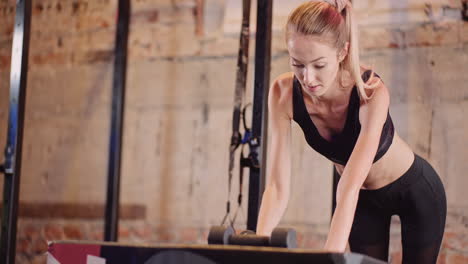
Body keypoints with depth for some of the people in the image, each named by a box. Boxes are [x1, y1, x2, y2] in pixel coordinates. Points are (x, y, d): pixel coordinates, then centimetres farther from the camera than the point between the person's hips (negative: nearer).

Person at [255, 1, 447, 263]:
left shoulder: (371, 91, -37)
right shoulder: (284, 94, -27)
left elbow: (349, 188, -46)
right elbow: (278, 187, -30)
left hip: (416, 191, -3)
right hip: (364, 198, 3)